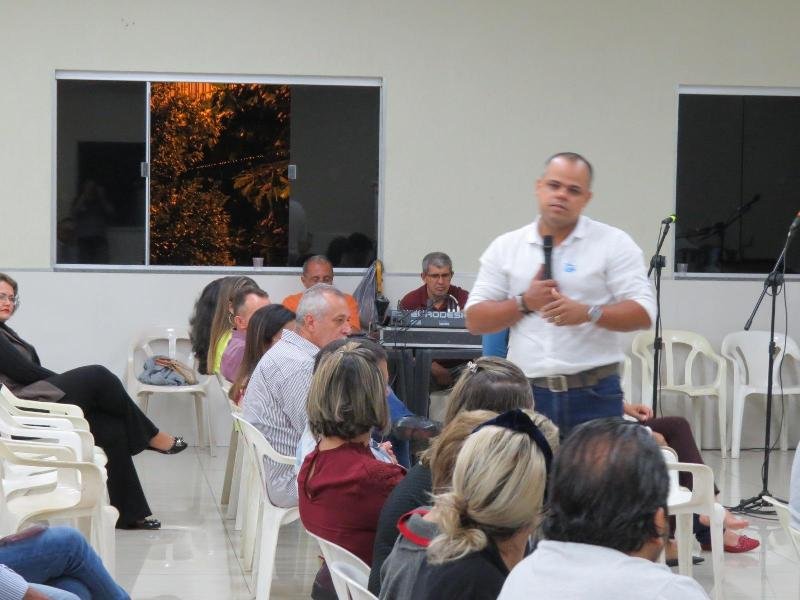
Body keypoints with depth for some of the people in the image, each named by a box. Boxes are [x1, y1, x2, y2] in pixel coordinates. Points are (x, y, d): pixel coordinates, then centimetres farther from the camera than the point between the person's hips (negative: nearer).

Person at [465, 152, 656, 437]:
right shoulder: (505, 247, 12)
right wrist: (524, 303, -6)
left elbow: (643, 313, -3)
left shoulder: (614, 243, 4)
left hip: (594, 395, -2)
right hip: (527, 394, 2)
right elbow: (475, 320, 10)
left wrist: (588, 313, -18)